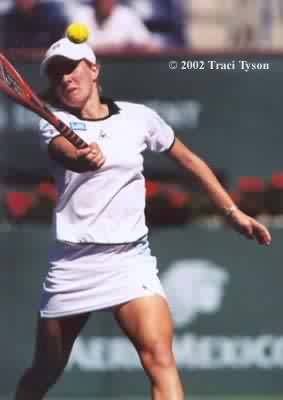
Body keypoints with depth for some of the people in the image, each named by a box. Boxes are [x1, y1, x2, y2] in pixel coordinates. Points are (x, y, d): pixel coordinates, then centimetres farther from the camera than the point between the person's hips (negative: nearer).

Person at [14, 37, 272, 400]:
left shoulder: (138, 117, 5)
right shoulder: (54, 122, 0)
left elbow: (189, 160, 19)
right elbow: (67, 154, -24)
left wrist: (233, 211, 16)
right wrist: (82, 158, -48)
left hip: (130, 260, 0)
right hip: (73, 263, 1)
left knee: (159, 357, -23)